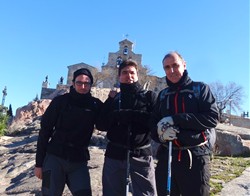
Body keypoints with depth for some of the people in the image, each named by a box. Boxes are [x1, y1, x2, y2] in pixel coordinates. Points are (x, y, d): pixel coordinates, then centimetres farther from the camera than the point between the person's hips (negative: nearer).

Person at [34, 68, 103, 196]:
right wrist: (39, 163, -3)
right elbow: (45, 131, -2)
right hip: (54, 157, -1)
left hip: (79, 161, 2)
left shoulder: (95, 105, 3)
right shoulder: (60, 101, -4)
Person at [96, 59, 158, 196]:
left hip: (142, 155, -2)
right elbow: (101, 125, 2)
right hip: (115, 155, 3)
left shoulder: (149, 96, 6)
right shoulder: (113, 98, 12)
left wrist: (122, 114, -11)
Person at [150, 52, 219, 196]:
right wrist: (160, 131, -13)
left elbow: (212, 117, -9)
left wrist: (175, 120, -16)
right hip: (166, 156, 4)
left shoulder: (200, 88, 4)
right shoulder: (163, 95, 16)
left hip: (195, 157, -3)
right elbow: (153, 123, 12)